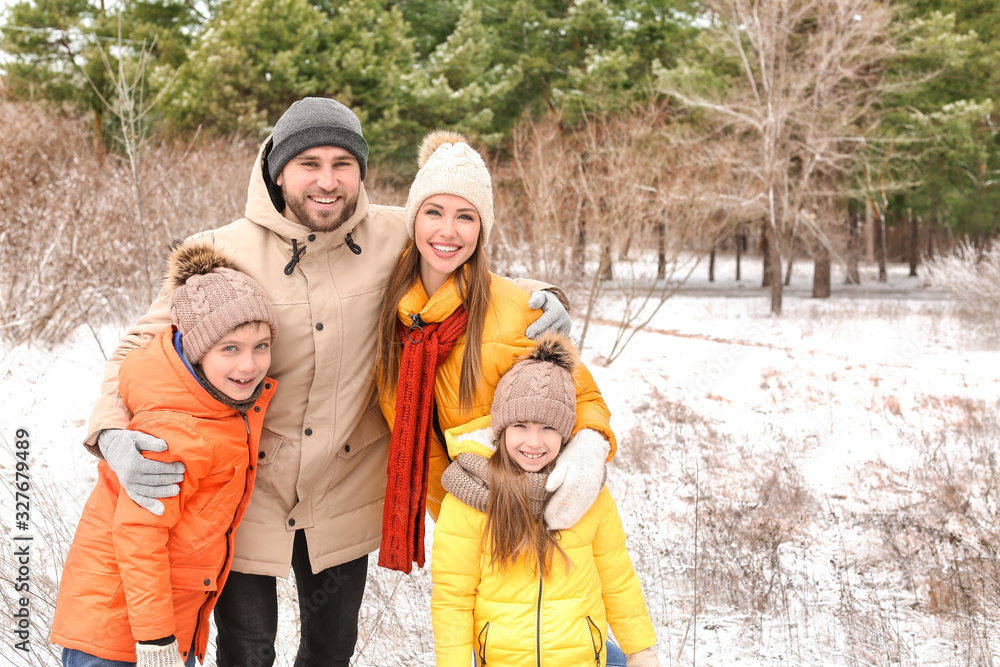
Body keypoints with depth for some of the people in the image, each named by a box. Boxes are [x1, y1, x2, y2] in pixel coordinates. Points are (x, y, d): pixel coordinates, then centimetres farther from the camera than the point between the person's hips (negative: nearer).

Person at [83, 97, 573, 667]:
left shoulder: (393, 236, -10)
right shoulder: (224, 253, -15)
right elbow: (142, 346, -7)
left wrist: (532, 297, -11)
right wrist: (113, 434, -25)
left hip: (346, 491, 2)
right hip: (246, 490, -2)